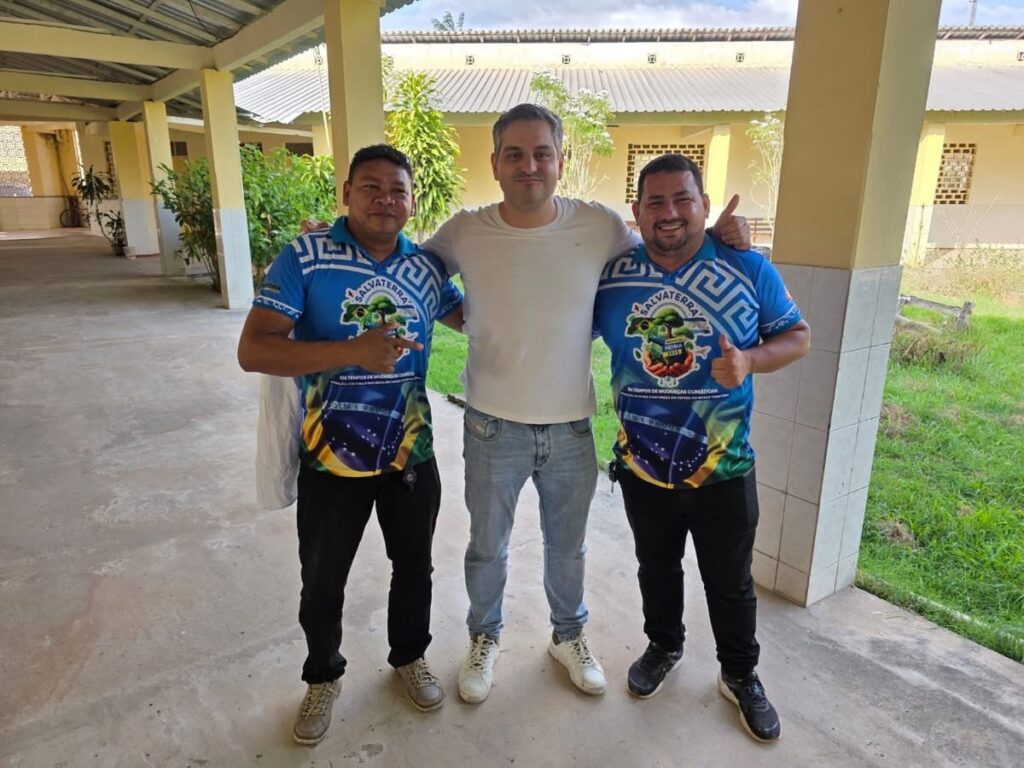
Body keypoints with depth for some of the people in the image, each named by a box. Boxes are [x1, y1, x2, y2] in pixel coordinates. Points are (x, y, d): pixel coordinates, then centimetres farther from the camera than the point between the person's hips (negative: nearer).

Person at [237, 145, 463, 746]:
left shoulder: (427, 265, -2)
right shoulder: (305, 257, -13)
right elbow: (253, 350, -21)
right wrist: (353, 350, -32)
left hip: (412, 453, 3)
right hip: (332, 458, -3)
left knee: (414, 566, 21)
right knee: (322, 581, 17)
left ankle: (410, 656, 48)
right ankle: (324, 677, 45)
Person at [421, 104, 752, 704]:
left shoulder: (601, 226, -9)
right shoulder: (464, 233, -9)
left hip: (571, 428, 1)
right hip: (494, 428, 0)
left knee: (567, 546, 21)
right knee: (487, 548, 18)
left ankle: (569, 636, 48)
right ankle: (485, 638, 45)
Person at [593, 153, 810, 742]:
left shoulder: (750, 269, -10)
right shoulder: (610, 274, -6)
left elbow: (798, 335, -3)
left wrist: (750, 360, -22)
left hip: (724, 470, -1)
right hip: (642, 466, 2)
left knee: (731, 582, 17)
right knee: (657, 569, 23)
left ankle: (741, 675, 42)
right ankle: (664, 646, 49)